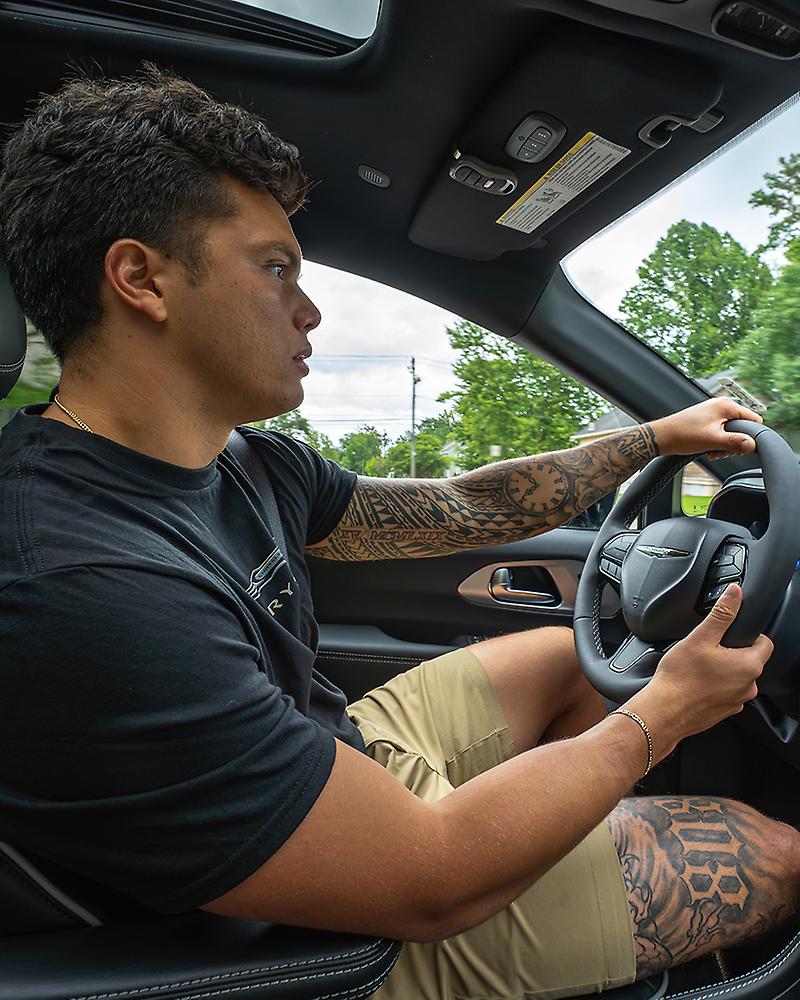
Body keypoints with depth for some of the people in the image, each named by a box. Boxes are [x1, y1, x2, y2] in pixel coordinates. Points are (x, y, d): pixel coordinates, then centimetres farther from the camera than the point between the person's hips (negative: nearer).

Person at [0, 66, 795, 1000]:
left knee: (567, 652, 21)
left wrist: (658, 435, 10)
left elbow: (459, 509, 5)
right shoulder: (76, 595, -36)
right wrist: (664, 712, -17)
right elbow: (432, 884, -31)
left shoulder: (247, 465, -7)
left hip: (341, 756, 8)